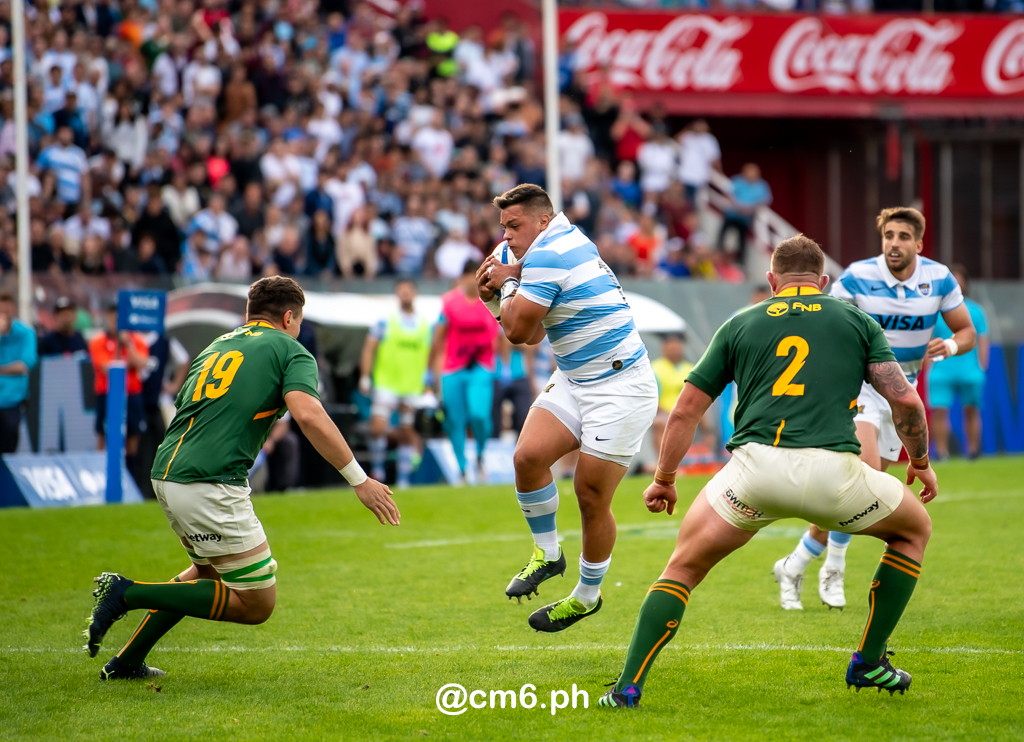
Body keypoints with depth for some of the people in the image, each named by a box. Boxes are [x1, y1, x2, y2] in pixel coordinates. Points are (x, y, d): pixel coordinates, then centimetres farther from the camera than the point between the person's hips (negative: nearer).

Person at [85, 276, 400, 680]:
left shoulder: (217, 345, 26)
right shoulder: (290, 351, 4)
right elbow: (308, 415, -13)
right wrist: (360, 481, -13)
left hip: (166, 475, 8)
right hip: (211, 484, -8)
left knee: (210, 570, 32)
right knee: (257, 603, 1)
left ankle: (127, 662, 25)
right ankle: (131, 593, -8)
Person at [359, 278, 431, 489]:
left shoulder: (426, 326, 10)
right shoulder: (385, 323, 3)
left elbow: (430, 357, 15)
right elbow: (368, 350, 2)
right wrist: (364, 377, -5)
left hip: (413, 387, 2)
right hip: (385, 383, -2)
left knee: (407, 435, 3)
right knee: (378, 428, -17)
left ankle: (403, 481, 8)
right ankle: (377, 470, 0)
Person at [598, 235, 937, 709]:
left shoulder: (740, 325, 20)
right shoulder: (856, 321, 18)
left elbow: (685, 409, 21)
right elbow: (906, 401, 11)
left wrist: (663, 479, 33)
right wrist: (920, 462, 28)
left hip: (754, 466, 1)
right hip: (832, 471, -1)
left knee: (684, 566, 18)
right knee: (914, 528, 27)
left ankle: (628, 686, 4)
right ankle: (869, 663, 24)